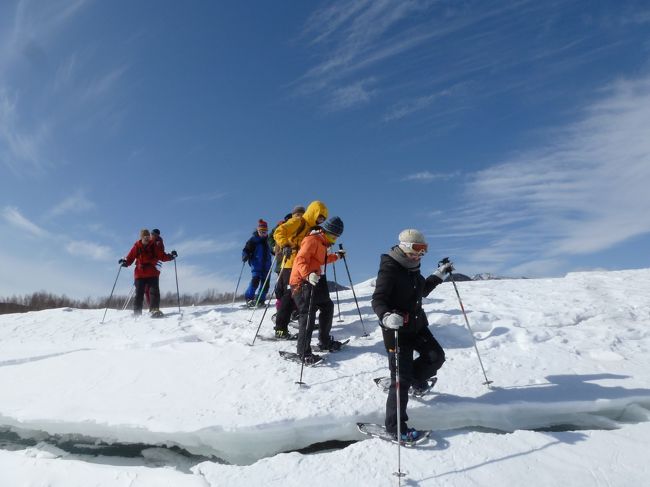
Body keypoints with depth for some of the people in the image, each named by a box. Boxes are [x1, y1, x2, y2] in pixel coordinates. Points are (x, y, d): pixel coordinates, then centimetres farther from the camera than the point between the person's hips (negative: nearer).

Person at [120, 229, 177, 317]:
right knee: (139, 294, 1)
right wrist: (125, 262, -15)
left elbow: (162, 256, 5)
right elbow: (130, 258, 5)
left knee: (154, 292, -13)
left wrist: (170, 256, -12)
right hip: (140, 274, 0)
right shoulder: (136, 247, 5)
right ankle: (137, 313, 8)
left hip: (153, 274, 0)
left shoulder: (154, 247, 5)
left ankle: (155, 310, -17)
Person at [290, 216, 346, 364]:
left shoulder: (321, 242, 18)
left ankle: (324, 341, 30)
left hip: (314, 281, 11)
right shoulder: (312, 240, -14)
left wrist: (336, 256, 38)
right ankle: (304, 352, -8)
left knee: (328, 306, 16)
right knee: (308, 314, -13)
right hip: (302, 281, -11)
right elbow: (301, 260, -25)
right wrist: (308, 275, -40)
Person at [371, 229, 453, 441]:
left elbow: (422, 290, 25)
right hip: (396, 329, -8)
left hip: (416, 324, 8)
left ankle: (414, 378, 36)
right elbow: (377, 300, -25)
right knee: (402, 378, -5)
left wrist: (439, 274, 25)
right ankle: (395, 426, 8)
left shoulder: (412, 268, 8)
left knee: (436, 356, 8)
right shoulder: (389, 269, -18)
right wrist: (386, 316, -45)